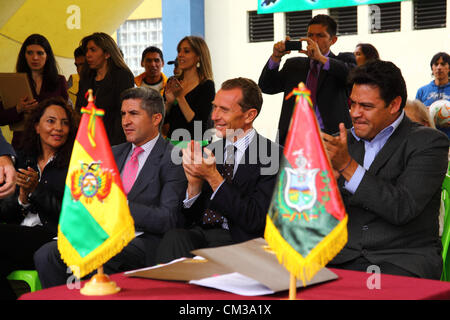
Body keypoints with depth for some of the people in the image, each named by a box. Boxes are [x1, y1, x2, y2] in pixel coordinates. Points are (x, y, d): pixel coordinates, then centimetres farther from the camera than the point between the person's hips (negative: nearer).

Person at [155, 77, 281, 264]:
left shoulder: (274, 156, -3)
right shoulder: (210, 151, 14)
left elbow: (255, 221, -13)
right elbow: (189, 217, 14)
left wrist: (213, 177, -15)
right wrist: (194, 183, -7)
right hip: (199, 233, 5)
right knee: (173, 238, -29)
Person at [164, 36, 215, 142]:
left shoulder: (206, 86, -7)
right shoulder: (172, 82, 8)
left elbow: (199, 125, -15)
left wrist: (180, 97, -19)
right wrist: (169, 102, -10)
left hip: (194, 144, -5)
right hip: (172, 140, 5)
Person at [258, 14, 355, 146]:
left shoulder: (343, 60, 13)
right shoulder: (294, 65, 22)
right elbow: (266, 87, 14)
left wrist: (321, 58, -18)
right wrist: (276, 57, -1)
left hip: (329, 136, -3)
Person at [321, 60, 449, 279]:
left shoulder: (428, 142, -1)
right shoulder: (342, 142, 14)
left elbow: (403, 209, -15)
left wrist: (348, 166, -19)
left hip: (402, 261, -4)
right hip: (343, 258, 4)